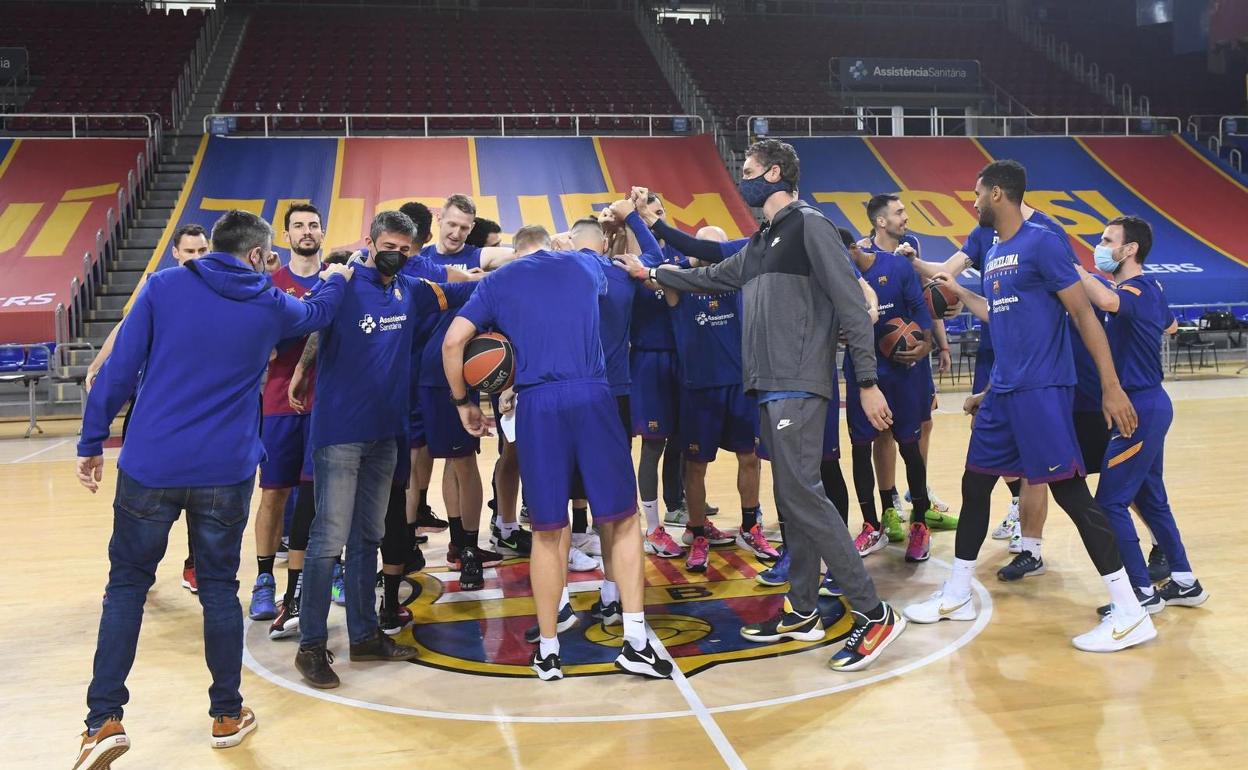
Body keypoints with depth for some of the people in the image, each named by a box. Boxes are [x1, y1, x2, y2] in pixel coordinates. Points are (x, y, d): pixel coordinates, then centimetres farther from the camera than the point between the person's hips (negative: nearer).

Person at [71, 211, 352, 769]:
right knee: (219, 588, 13)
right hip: (226, 471, 1)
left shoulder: (163, 286, -1)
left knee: (126, 586, 12)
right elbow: (316, 313, 26)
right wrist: (336, 280, 46)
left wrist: (92, 441, 6)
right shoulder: (270, 305, 4)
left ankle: (105, 720, 9)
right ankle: (227, 715, 23)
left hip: (150, 466, 0)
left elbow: (120, 368, -3)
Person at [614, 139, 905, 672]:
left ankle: (874, 615, -7)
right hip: (770, 388, 9)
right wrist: (651, 273, 37)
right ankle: (802, 612, 19)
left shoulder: (810, 225, -6)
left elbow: (851, 304, -12)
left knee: (802, 495, -13)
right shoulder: (761, 243, 20)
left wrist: (867, 381, -17)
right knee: (791, 499, 11)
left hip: (798, 388, -9)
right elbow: (711, 277, 35)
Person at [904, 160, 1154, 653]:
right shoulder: (992, 255, 14)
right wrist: (957, 291, 28)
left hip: (1042, 390, -9)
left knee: (1071, 492, -7)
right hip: (1002, 391, 9)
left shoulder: (1041, 243, -11)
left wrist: (1111, 386, -16)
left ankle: (1131, 615, 3)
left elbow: (1083, 314, -13)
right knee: (974, 485, 13)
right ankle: (956, 596, 26)